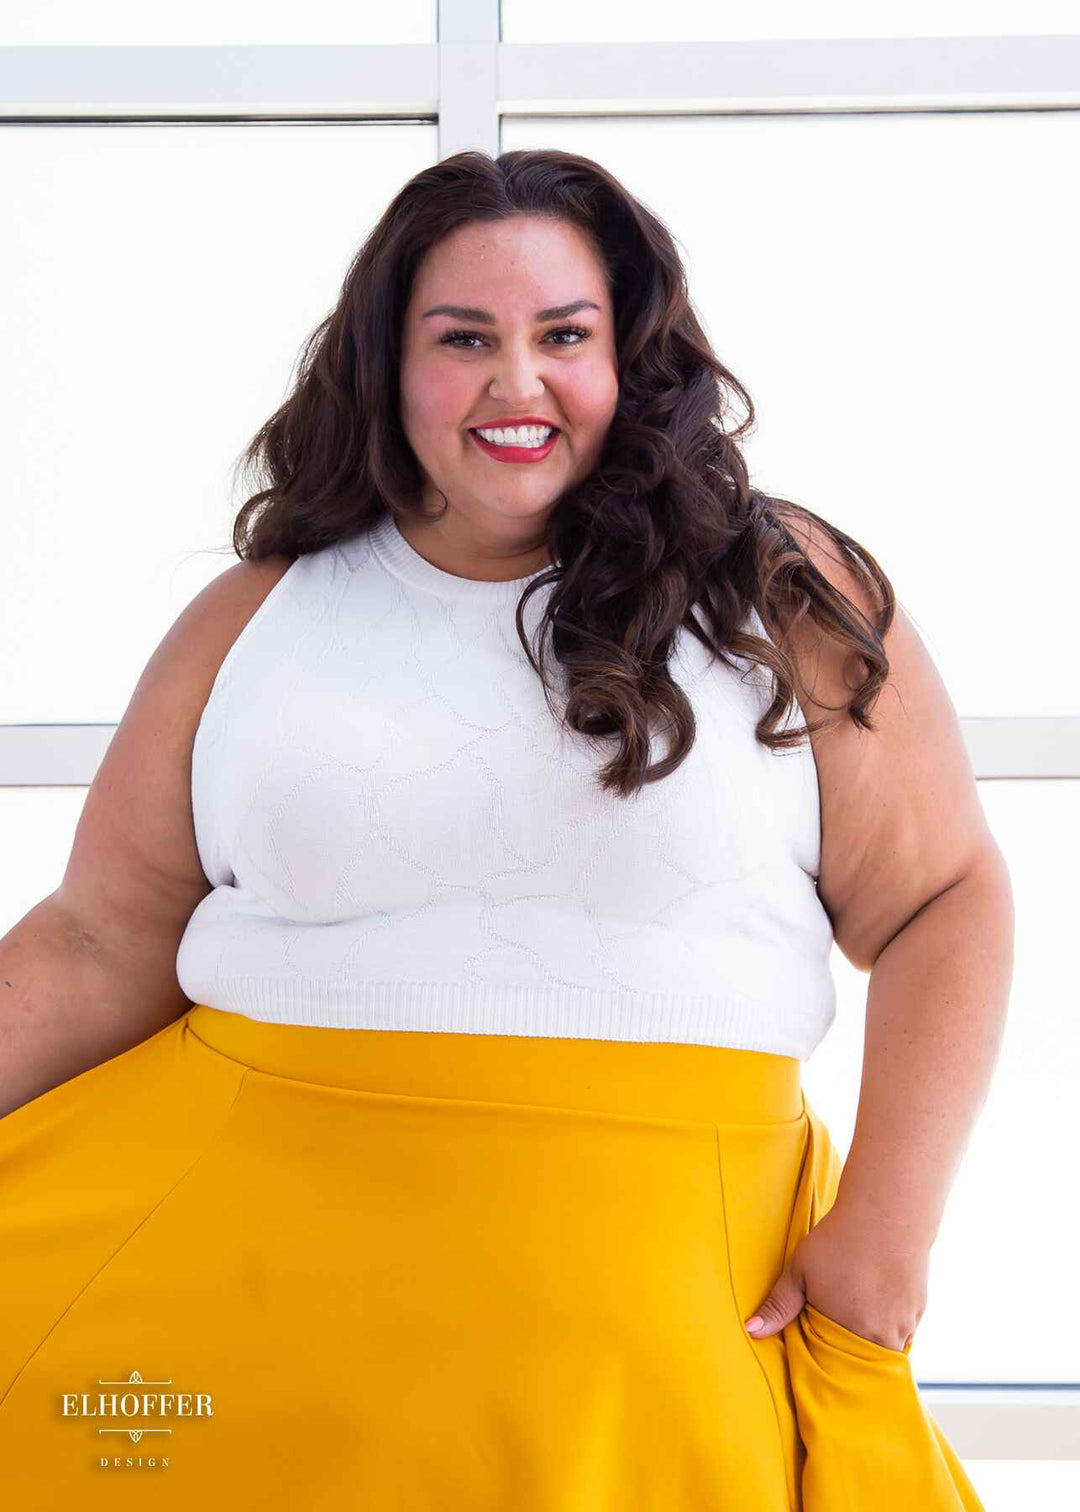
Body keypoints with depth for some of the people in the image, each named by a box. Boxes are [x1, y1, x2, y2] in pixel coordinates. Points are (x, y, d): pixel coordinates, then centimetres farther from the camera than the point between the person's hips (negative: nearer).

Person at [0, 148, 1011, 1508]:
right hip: (251, 1218, 2)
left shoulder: (783, 593, 1)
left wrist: (886, 1230, -7)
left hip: (658, 1284, -1)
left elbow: (945, 903, 1)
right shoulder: (258, 617, 6)